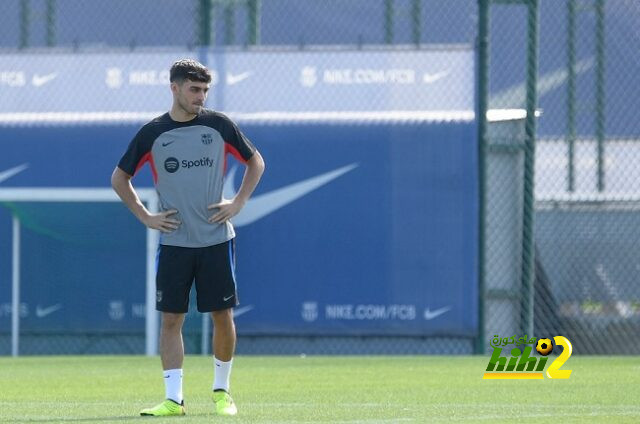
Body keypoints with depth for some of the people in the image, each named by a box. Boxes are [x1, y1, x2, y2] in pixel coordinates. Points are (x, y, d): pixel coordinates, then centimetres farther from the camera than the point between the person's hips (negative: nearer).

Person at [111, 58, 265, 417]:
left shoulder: (218, 125, 1)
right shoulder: (152, 133, 0)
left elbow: (256, 161, 13)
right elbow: (120, 177, 11)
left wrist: (238, 203, 2)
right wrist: (145, 216, 2)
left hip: (217, 239, 0)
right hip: (174, 242, 0)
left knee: (223, 316, 1)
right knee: (171, 318, -3)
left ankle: (222, 390, 18)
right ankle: (173, 399, -1)